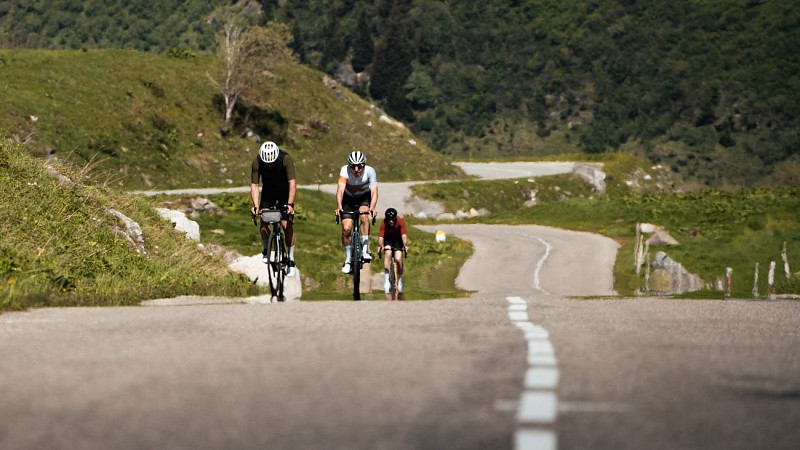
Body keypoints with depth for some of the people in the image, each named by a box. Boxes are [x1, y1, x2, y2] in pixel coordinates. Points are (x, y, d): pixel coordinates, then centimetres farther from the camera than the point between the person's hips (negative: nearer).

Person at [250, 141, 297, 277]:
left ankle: (291, 259, -3)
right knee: (264, 221, -14)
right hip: (268, 191, 2)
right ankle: (266, 250, 10)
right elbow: (254, 185, -25)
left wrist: (290, 204, -46)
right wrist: (256, 205, -38)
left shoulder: (286, 159, -33)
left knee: (287, 224, -11)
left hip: (285, 191, -2)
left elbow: (292, 183, -36)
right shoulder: (257, 162, -26)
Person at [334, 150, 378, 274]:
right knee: (346, 228, -11)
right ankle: (348, 260, 5)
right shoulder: (345, 170, -30)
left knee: (364, 216, -30)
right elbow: (340, 189, -39)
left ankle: (365, 250, -22)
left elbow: (374, 191, -35)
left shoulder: (369, 171, -28)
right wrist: (339, 207, -54)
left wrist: (372, 208, -51)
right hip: (348, 199, 0)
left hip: (364, 198, 0)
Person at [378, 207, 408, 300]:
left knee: (398, 260, -15)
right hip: (388, 239, 0)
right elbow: (380, 236, -37)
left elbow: (404, 235, -40)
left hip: (398, 240, 0)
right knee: (388, 254, -27)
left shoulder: (400, 222, -30)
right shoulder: (384, 223, -29)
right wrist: (380, 246, -55)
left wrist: (405, 246, -55)